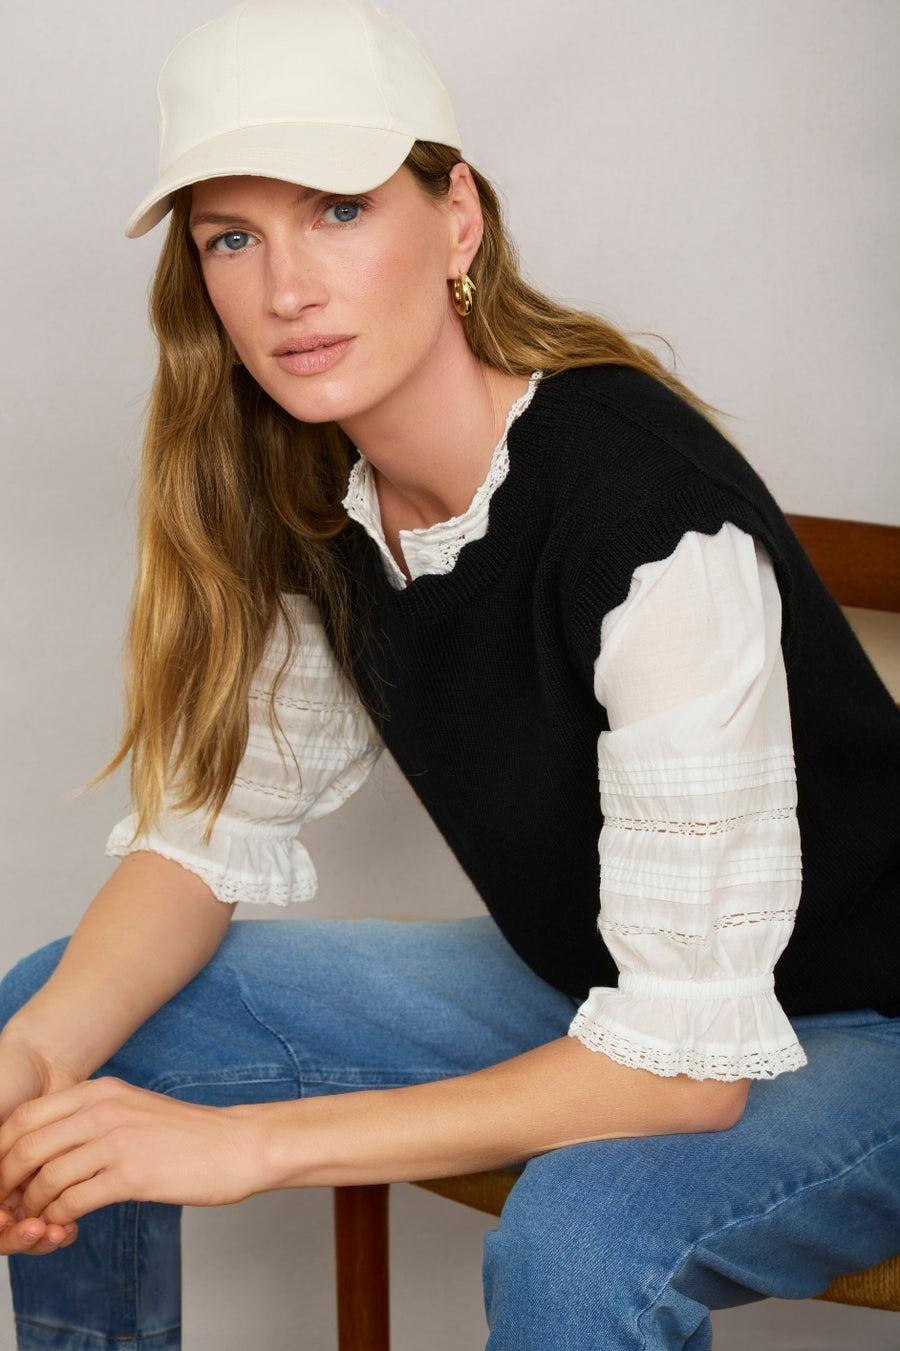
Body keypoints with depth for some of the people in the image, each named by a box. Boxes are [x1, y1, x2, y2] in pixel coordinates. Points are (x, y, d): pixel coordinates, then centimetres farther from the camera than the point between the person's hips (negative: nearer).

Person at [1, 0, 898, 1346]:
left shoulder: (654, 520, -31)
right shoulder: (305, 496, -8)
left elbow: (689, 1063, -31)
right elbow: (212, 827, 1)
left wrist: (249, 1143, -30)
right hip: (588, 994, 7)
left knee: (578, 1241, -39)